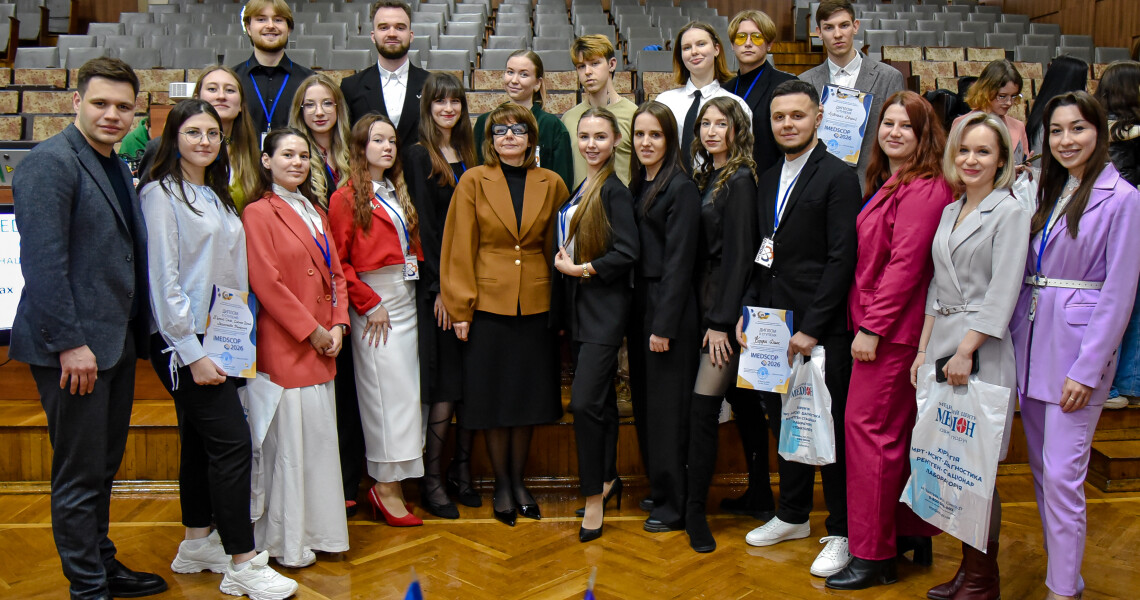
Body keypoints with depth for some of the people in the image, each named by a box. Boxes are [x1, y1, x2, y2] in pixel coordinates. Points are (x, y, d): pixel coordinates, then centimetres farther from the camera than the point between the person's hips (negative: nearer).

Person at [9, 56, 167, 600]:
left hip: (117, 343, 9)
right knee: (80, 475, 3)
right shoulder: (51, 162, -12)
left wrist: (137, 333, 13)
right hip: (74, 347, -9)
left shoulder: (116, 167, 15)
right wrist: (70, 344, -21)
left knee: (103, 468, 19)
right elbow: (42, 262, -18)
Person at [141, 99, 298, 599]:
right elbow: (163, 280, -15)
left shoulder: (217, 197, 15)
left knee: (202, 442, 15)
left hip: (220, 337, 8)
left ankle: (198, 544, 27)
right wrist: (192, 352, -17)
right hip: (184, 341, -8)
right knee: (232, 442, -10)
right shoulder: (161, 194, -9)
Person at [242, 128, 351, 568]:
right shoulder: (258, 213, -7)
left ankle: (318, 529, 23)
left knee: (319, 437, 11)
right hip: (283, 346, -7)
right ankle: (285, 541, 13)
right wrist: (311, 330, -13)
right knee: (286, 442, 0)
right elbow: (266, 283, -14)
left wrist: (338, 325, 1)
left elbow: (335, 272, 15)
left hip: (323, 343, 7)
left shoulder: (315, 213, 17)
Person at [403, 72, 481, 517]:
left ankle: (461, 471, 17)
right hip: (438, 281, -6)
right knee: (445, 384, -5)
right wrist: (440, 286, -13)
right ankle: (431, 479, 5)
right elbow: (425, 224, -8)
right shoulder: (419, 156, -2)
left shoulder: (468, 154, 16)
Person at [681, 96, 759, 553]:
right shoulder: (708, 177, 14)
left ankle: (694, 511, 7)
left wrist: (721, 321, -14)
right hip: (704, 302, 7)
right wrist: (706, 316, 7)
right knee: (700, 408, 8)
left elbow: (739, 254, -13)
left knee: (703, 408, -4)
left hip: (727, 309, -7)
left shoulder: (740, 180, -8)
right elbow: (701, 252, 12)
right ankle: (684, 502, 16)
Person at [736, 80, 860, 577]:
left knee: (830, 428, 2)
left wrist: (811, 328, -16)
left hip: (821, 331, -7)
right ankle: (793, 515, 32)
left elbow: (842, 259, -13)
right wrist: (748, 311, 7)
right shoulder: (768, 181, 15)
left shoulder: (838, 178, -8)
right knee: (783, 422, 15)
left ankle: (841, 532, 16)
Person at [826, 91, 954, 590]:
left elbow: (906, 264, -18)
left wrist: (872, 327, -17)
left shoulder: (924, 189, -14)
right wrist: (867, 322, 10)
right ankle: (913, 536, 25)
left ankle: (873, 555, 2)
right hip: (877, 325, 9)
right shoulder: (887, 183, 16)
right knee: (898, 430, 14)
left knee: (867, 424, -7)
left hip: (894, 329, -9)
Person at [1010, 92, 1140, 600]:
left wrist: (1087, 369, -14)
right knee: (1041, 468, 12)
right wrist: (1016, 342, 7)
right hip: (1031, 341, 7)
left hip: (1077, 347, -7)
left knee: (1062, 475, -5)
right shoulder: (1049, 193, 14)